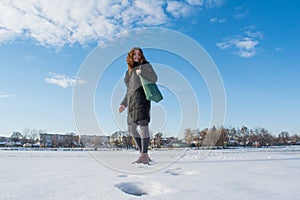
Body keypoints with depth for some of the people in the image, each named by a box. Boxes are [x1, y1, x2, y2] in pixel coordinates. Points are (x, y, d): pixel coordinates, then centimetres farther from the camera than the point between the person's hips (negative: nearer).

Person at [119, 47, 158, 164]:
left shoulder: (145, 65, 9)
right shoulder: (129, 72, 27)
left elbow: (154, 78, -5)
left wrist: (142, 72, -19)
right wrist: (123, 103, 21)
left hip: (141, 97, -8)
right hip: (131, 101, 8)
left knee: (143, 124, -19)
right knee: (131, 128, 4)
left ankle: (144, 156, -19)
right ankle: (144, 155, 10)